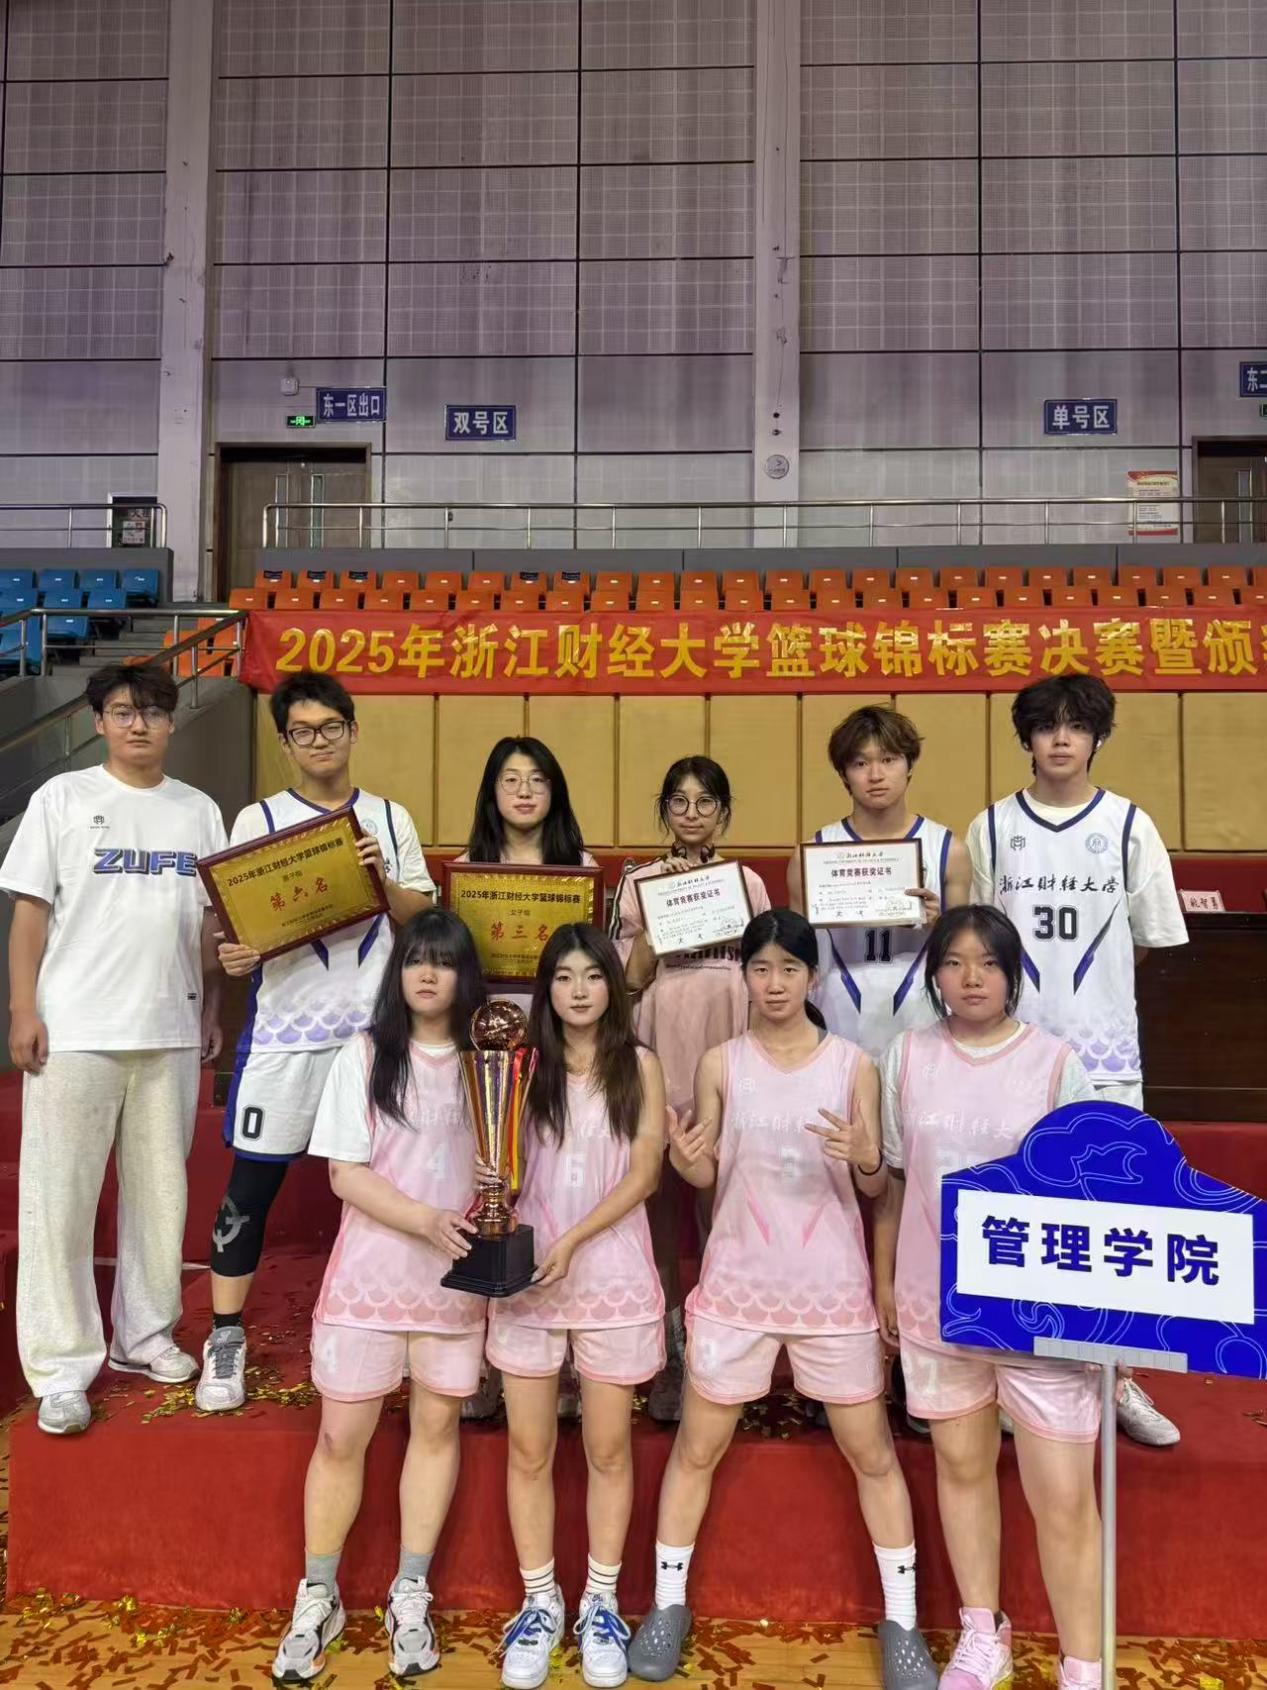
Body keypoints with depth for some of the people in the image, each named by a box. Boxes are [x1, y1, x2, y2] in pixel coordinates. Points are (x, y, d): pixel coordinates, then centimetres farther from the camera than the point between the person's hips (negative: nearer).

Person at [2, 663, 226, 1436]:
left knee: (160, 1190, 11)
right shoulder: (63, 798, 2)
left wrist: (213, 1009, 8)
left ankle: (145, 1333, 27)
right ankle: (63, 1366, 12)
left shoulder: (199, 810, 9)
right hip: (75, 1029, -3)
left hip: (171, 1029, 3)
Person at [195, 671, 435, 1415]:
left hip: (374, 1029, 2)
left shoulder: (390, 818, 8)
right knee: (253, 1183, 2)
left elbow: (423, 919, 7)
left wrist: (383, 882, -12)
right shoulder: (258, 820, 2)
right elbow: (235, 920, -2)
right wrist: (234, 955, -23)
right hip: (286, 1030, -2)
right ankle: (227, 1339, 16)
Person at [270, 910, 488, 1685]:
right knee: (342, 1436, 5)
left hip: (457, 1274, 2)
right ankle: (318, 1598, 24)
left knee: (438, 1424, 11)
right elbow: (346, 1174, -10)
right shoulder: (365, 1056, -6)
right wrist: (426, 1221, -22)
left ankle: (410, 1595, 27)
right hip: (371, 1272, -2)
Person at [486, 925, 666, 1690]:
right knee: (530, 1451, 9)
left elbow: (644, 1173, -6)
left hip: (612, 1280, -1)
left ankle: (601, 1605, 26)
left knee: (608, 1450, 10)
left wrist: (573, 1242, -16)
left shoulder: (639, 1064, -1)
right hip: (525, 1276, 1)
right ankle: (540, 1603, 26)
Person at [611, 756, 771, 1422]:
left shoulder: (747, 882, 10)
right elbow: (633, 976, -1)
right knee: (661, 1203, 2)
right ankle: (669, 1355, 14)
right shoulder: (641, 882, 7)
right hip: (661, 1055, 0)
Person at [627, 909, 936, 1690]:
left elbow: (877, 1186, -1)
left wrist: (863, 1158, -24)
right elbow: (709, 1174, 1)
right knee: (697, 1447, 10)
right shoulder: (721, 1063, -3)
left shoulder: (853, 1064, -4)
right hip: (738, 1282, 1)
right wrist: (684, 1158, -22)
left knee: (873, 1454, 10)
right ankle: (669, 1604, 29)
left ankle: (901, 1621, 28)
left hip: (833, 1287, 0)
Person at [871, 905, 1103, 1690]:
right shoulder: (908, 1058, -1)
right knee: (962, 1464, 17)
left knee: (1064, 1498, 0)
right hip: (936, 1299, 3)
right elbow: (892, 1180, 7)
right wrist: (883, 1281, 10)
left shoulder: (1056, 1062, -8)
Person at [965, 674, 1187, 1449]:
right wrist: (1034, 985, 1)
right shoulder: (992, 827, 2)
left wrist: (1088, 982, 7)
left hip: (1104, 1047, 0)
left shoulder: (1130, 825, 0)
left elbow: (1155, 936, 6)